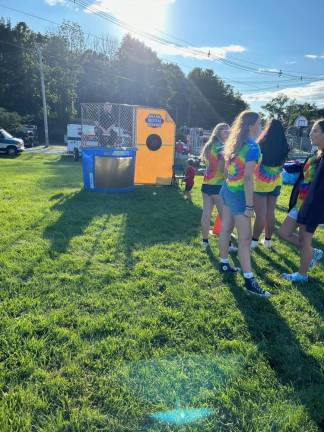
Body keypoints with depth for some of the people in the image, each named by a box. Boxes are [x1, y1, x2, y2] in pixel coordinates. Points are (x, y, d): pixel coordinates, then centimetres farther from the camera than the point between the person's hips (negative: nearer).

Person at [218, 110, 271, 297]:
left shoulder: (234, 144, 10)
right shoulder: (253, 147, -17)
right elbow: (248, 178, -22)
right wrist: (250, 206, -21)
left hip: (227, 189, 9)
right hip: (238, 194, -9)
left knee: (226, 229, 17)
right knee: (245, 238, -7)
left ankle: (224, 264, 31)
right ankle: (249, 280, -2)